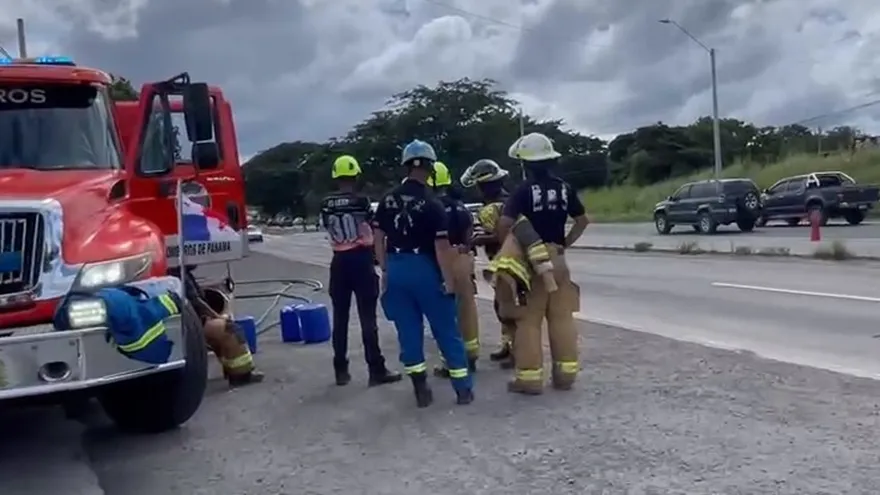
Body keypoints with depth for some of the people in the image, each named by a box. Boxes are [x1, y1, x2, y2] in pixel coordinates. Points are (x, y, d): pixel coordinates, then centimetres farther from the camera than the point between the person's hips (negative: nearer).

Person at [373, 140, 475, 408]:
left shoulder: (387, 200, 4)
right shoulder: (432, 203, -13)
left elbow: (378, 238, 8)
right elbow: (441, 247, -16)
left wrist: (386, 270, 16)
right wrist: (449, 281, -10)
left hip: (396, 269, 5)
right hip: (425, 269, -4)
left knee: (408, 332, 11)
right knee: (447, 331, 7)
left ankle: (421, 390, 14)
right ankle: (463, 389, 13)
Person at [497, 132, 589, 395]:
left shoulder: (523, 190, -13)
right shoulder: (564, 188, 5)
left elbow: (504, 224, -20)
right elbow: (583, 220, 14)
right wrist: (566, 243, 14)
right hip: (557, 259, 5)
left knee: (529, 320, 1)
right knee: (562, 318, 10)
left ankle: (529, 377, 3)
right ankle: (565, 373, 15)